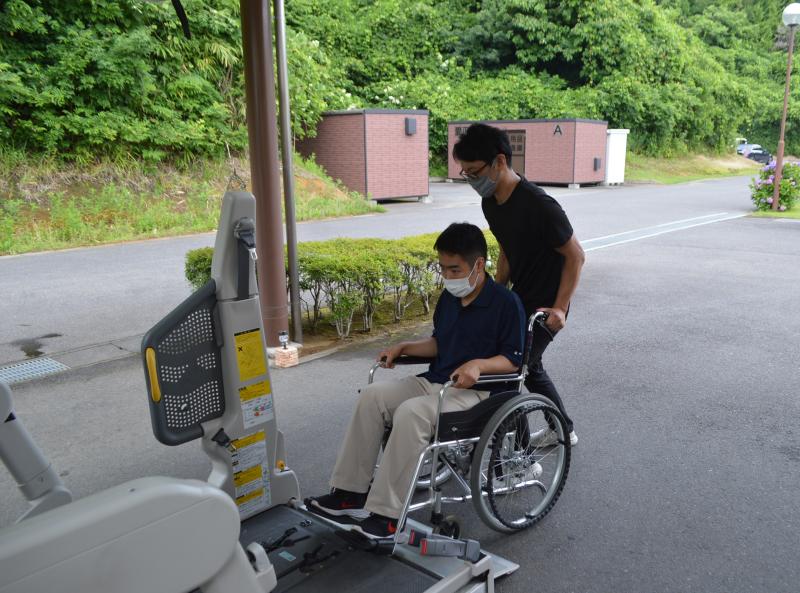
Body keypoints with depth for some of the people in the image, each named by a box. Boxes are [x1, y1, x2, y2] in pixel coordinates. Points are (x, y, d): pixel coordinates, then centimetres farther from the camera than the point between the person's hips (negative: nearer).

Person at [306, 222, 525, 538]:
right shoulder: (449, 297, 13)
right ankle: (351, 492, -7)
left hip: (473, 390, -8)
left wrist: (479, 364, -27)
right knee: (372, 396, -12)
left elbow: (513, 360, -10)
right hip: (434, 380, 8)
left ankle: (387, 513, -24)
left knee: (411, 412, -32)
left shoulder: (506, 302, -10)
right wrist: (403, 347, 10)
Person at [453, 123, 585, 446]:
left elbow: (575, 256, -19)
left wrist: (559, 308, -21)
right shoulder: (490, 202, -2)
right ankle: (563, 429, 40)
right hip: (519, 298, 9)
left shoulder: (538, 205, -27)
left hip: (545, 305, -9)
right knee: (527, 366, 20)